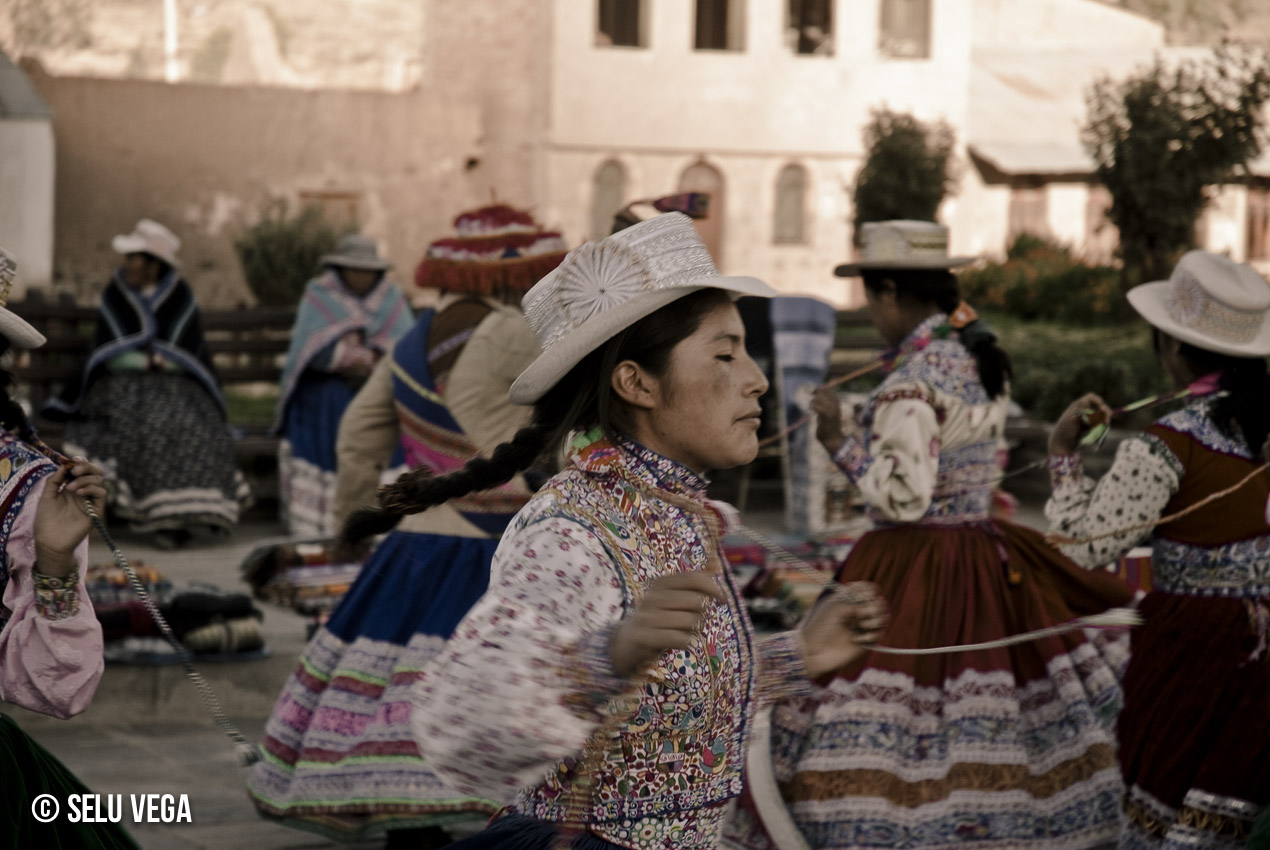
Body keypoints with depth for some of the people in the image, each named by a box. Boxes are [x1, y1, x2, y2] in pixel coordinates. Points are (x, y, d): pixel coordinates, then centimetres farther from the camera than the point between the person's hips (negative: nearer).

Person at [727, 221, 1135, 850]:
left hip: (909, 572, -9)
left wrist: (840, 442, -13)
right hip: (986, 561, 9)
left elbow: (903, 497, -23)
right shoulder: (984, 362, 8)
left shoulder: (911, 383, -18)